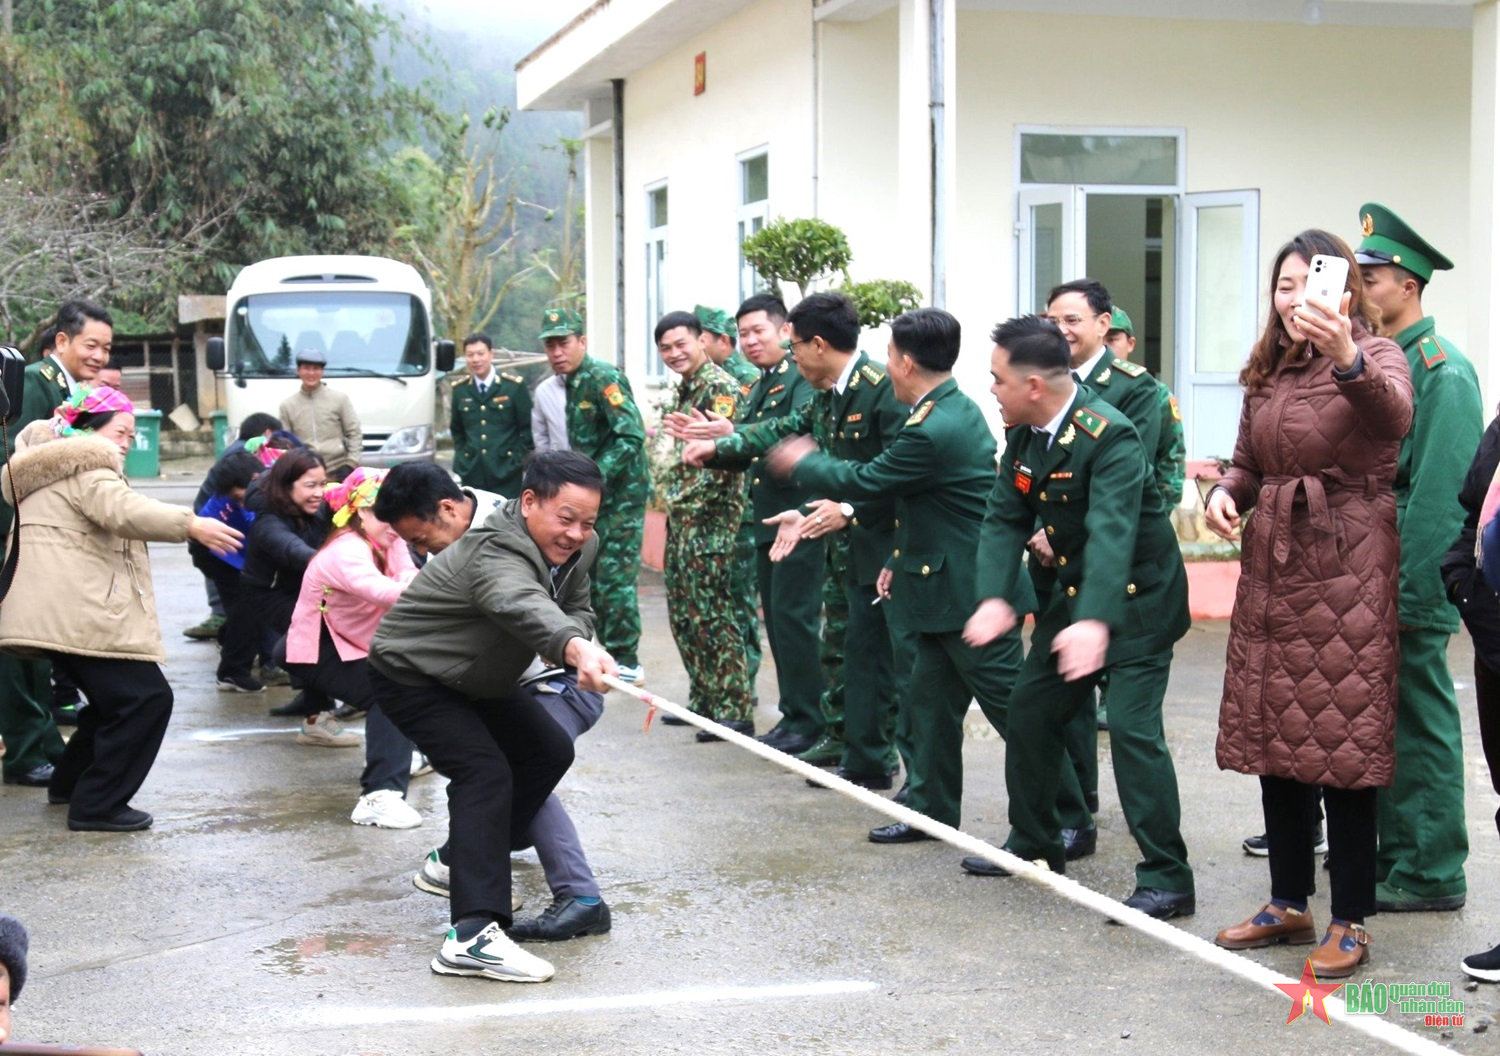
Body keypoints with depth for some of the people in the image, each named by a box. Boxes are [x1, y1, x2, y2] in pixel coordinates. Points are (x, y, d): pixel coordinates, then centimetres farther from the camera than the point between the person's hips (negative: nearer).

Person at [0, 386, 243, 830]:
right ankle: (97, 806, -9)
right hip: (81, 614, -11)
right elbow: (123, 510, -27)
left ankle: (70, 782, 31)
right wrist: (190, 525, -31)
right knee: (147, 698, -11)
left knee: (116, 698, 23)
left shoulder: (48, 468, 26)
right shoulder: (88, 467, -8)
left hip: (55, 612, 11)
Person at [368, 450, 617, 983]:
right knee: (485, 773, -25)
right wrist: (576, 648, -79)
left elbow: (575, 610, 0)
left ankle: (469, 857, 28)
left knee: (550, 751, 13)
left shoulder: (578, 549, -8)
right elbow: (523, 605, -58)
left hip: (479, 679, 10)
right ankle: (471, 936, -34)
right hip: (410, 676, -10)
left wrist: (579, 644, -26)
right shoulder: (495, 555, -38)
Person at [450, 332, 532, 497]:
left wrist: (517, 459, -5)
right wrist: (462, 457, 9)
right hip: (472, 473, 2)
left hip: (506, 472, -2)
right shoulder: (459, 389, 8)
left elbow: (528, 428, 1)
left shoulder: (514, 385, -1)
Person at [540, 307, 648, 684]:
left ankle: (626, 663, -1)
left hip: (621, 493, -9)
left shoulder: (603, 378, -15)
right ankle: (608, 653, 20)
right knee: (594, 576, 12)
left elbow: (632, 436, -24)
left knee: (614, 579, -7)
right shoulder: (572, 383, 13)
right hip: (597, 496, 9)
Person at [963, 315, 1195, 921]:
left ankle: (1167, 880, -8)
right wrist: (994, 596, -22)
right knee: (1029, 711, 14)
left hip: (1137, 597, -9)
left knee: (1132, 728, -16)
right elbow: (1005, 518, -5)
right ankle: (1034, 842, 32)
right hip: (1076, 591, 9)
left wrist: (1095, 621, -51)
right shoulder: (1024, 434, -3)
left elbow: (1112, 532, -39)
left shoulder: (1110, 437, -27)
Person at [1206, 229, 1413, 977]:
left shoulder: (1375, 356, -7)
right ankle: (1288, 904, 23)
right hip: (1270, 565, 7)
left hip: (1344, 568, -6)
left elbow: (1394, 417, -30)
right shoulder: (1267, 371, 13)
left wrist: (1347, 359, -50)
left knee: (1343, 746, -4)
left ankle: (1350, 922, 6)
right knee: (1273, 740, 10)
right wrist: (1226, 492, -3)